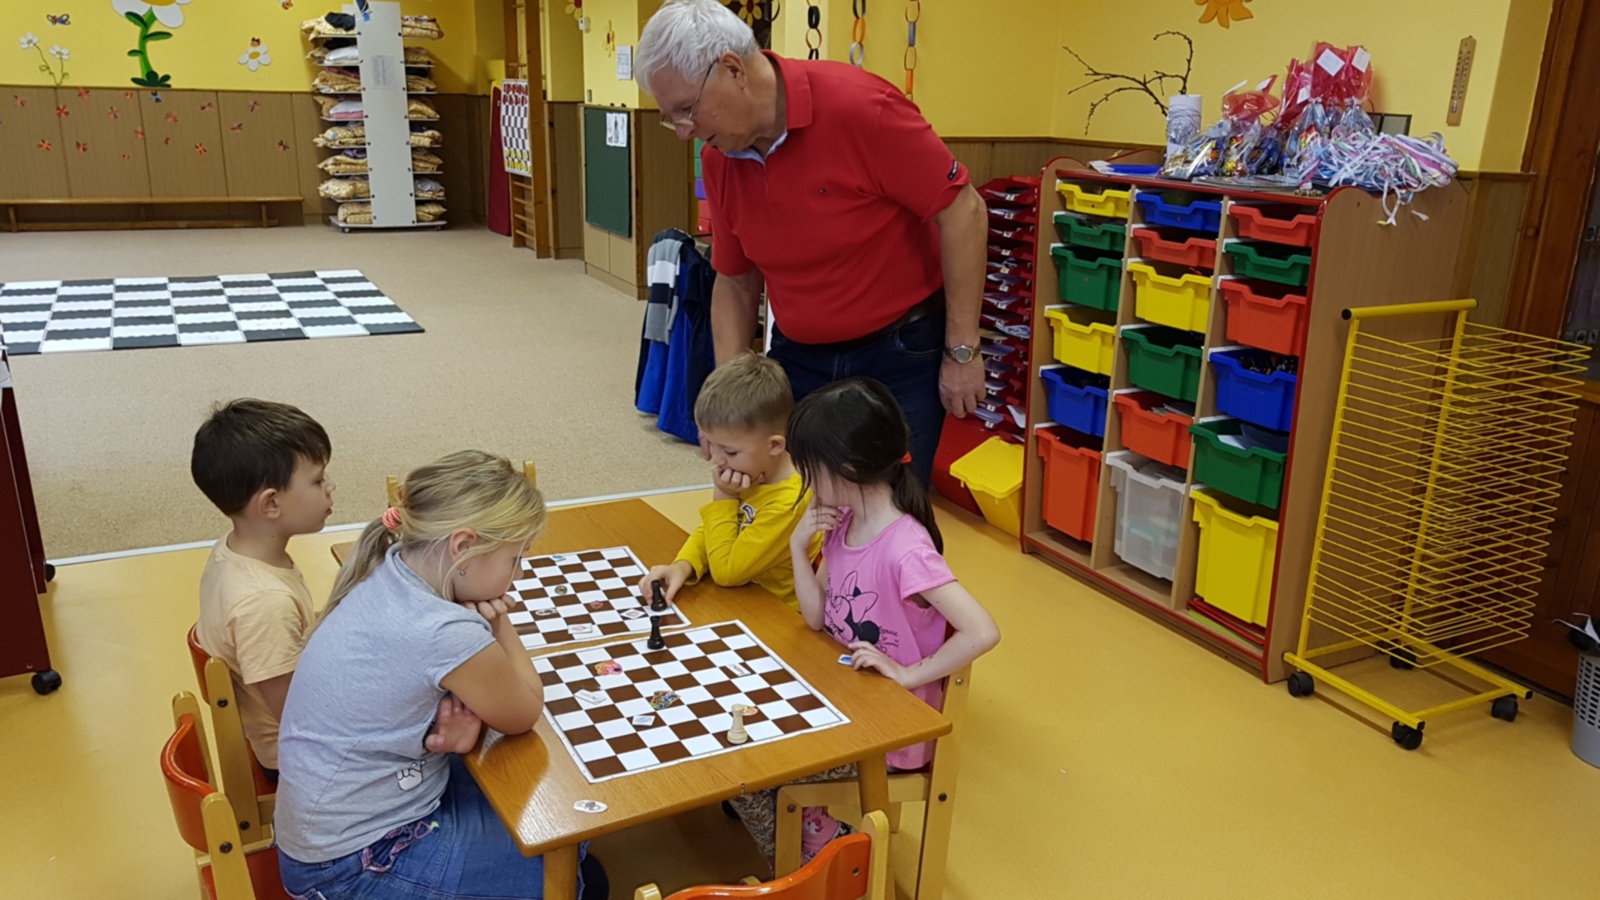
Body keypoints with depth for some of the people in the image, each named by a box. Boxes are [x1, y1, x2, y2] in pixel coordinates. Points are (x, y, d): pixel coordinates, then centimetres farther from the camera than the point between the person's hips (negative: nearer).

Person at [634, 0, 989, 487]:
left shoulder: (858, 105, -21)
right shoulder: (718, 158, -2)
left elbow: (962, 210, -16)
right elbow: (735, 282, 7)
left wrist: (962, 351, -14)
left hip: (901, 354, -5)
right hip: (799, 357, 5)